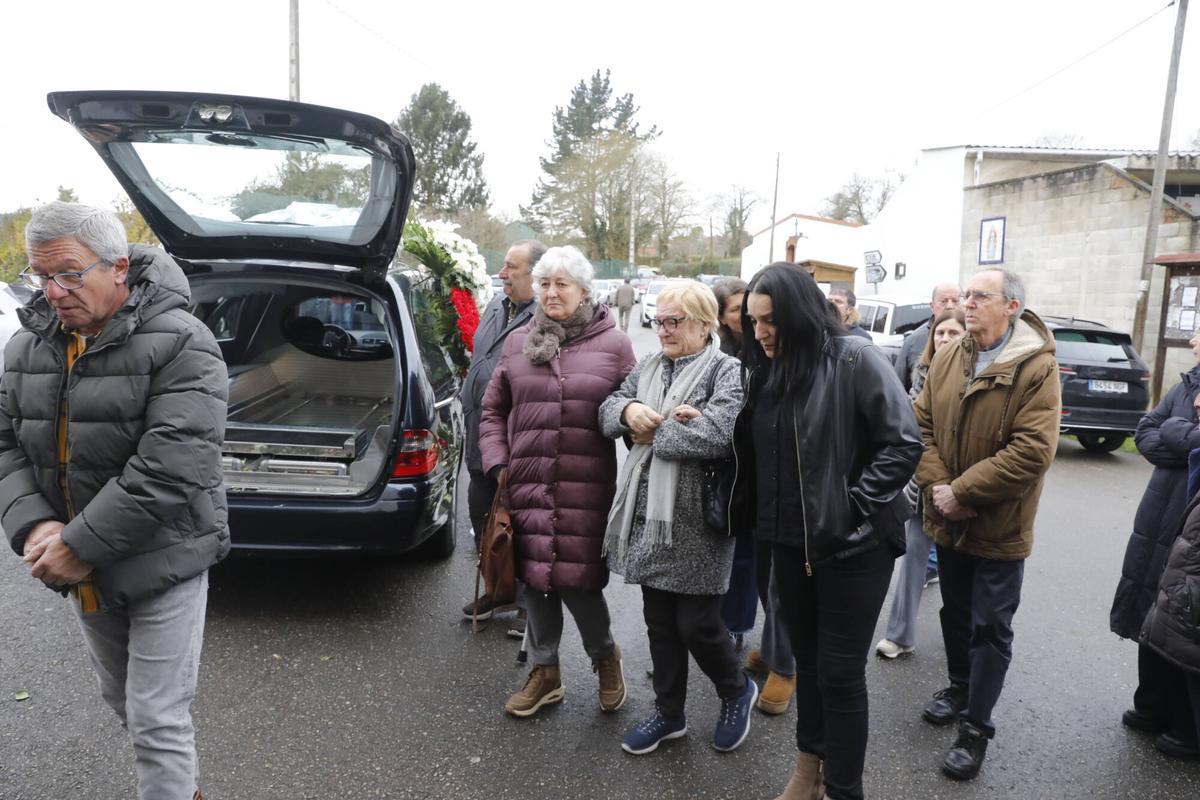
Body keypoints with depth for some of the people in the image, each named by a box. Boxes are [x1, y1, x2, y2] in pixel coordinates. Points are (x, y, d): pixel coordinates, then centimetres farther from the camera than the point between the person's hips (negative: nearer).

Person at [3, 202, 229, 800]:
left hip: (162, 565, -7)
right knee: (123, 702, 23)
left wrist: (81, 545, -22)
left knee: (157, 723, 0)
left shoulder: (179, 344, -20)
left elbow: (170, 471, -26)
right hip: (84, 571, 7)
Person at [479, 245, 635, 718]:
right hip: (526, 487, 4)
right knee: (534, 579, 11)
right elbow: (493, 411, 14)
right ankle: (544, 671, 32)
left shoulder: (613, 345, 0)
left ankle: (605, 656, 30)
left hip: (586, 490, -3)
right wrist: (497, 465, 4)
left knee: (577, 580, -1)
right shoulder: (517, 344, 10)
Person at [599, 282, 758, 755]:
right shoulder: (648, 367, 12)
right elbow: (607, 411, 10)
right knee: (659, 622, 15)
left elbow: (717, 434, -24)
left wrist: (652, 434, -14)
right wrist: (628, 409, -14)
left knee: (696, 624, 3)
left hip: (696, 520, -6)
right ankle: (668, 713, 33)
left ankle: (737, 692, 32)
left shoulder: (727, 372, -9)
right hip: (648, 515, 6)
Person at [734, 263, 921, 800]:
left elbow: (904, 443, -17)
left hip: (853, 546, -6)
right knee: (807, 660, 19)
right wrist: (756, 517, 5)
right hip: (790, 543, 6)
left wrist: (852, 508, -18)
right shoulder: (767, 370, 5)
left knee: (840, 672, 4)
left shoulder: (854, 360, -14)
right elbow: (753, 453, 13)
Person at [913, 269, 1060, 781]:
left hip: (999, 527, -5)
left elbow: (1032, 451, -24)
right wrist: (935, 485, -15)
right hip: (948, 521, 5)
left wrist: (962, 491, -23)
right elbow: (922, 423, 0)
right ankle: (959, 686, 42)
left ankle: (975, 729, 18)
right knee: (955, 613, 21)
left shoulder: (1037, 368, -16)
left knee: (990, 628, 6)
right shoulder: (947, 359, 1)